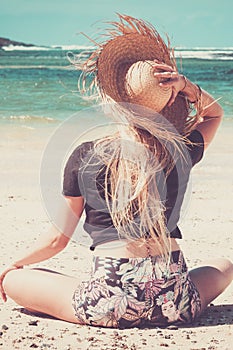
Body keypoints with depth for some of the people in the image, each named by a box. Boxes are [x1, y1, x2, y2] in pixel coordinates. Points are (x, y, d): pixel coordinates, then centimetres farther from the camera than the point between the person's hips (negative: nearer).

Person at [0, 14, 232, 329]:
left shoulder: (85, 157, -3)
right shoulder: (182, 152, 2)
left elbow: (58, 239, 4)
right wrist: (185, 86, 7)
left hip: (111, 304, -3)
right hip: (176, 303, 3)